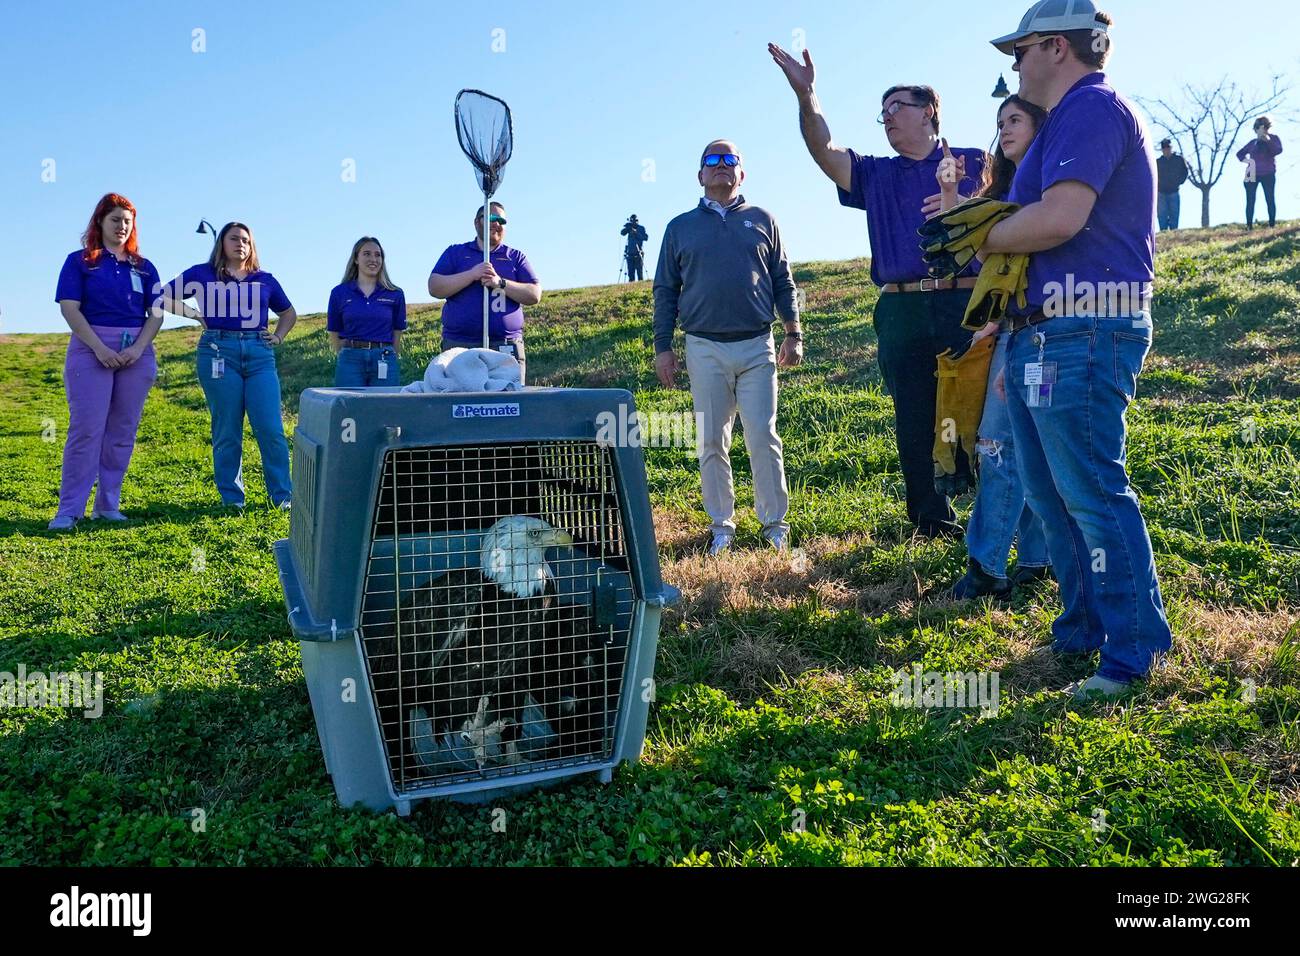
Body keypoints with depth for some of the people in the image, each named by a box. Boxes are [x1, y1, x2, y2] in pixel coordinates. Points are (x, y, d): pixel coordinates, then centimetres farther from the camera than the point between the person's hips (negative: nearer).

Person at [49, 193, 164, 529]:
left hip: (136, 353, 3)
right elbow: (70, 308, -4)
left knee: (123, 432, 2)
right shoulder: (79, 261, 6)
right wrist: (100, 349, -14)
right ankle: (70, 509, -6)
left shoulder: (144, 267, 14)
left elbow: (156, 314, 8)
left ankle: (108, 504, 9)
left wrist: (137, 349, -9)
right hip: (91, 349, -3)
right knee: (86, 429, -9)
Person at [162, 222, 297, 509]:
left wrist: (278, 337, 14)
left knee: (271, 429, -8)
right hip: (219, 353, -1)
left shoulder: (264, 279, 17)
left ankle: (283, 496, -2)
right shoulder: (202, 273, 11)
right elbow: (164, 298, 12)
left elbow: (288, 313, 30)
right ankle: (231, 498, 9)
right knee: (227, 431, 1)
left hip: (259, 354, 2)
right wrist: (196, 314, 3)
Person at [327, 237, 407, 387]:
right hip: (351, 362, 0)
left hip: (384, 362, 0)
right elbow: (334, 336, 11)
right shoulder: (339, 293, 8)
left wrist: (393, 361, 8)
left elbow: (397, 335, 11)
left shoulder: (395, 294, 7)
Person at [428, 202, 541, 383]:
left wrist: (500, 283, -9)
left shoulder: (516, 257, 16)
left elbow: (534, 295, 5)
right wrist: (472, 274, -9)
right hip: (459, 346, 0)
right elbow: (434, 288, 2)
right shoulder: (455, 252, 15)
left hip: (506, 347, 1)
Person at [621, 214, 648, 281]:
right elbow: (622, 233, 1)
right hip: (630, 253, 3)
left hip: (638, 253, -3)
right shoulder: (630, 228, 13)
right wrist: (627, 227, -16)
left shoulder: (641, 228, 4)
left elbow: (646, 237, -8)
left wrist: (636, 233, -17)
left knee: (639, 271, -7)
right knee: (630, 272, 1)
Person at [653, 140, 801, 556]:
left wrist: (794, 333, 4)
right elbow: (665, 291, 11)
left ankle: (775, 523, 8)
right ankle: (721, 525, 13)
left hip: (757, 347, 0)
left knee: (763, 438, -3)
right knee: (711, 443, 3)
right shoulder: (680, 227, 11)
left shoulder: (762, 221, 12)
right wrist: (662, 346, 4)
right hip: (704, 349, 1)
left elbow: (783, 282, 12)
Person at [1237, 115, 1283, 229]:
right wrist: (1245, 160, 0)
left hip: (1268, 174, -2)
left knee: (1270, 199, -4)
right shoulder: (1253, 142, 14)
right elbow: (1239, 153, 19)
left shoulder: (1273, 138, 9)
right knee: (1250, 201, -3)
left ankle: (1272, 224, -2)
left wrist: (1268, 140, -16)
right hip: (1252, 174, 2)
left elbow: (1278, 150, -8)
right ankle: (1249, 226, -2)